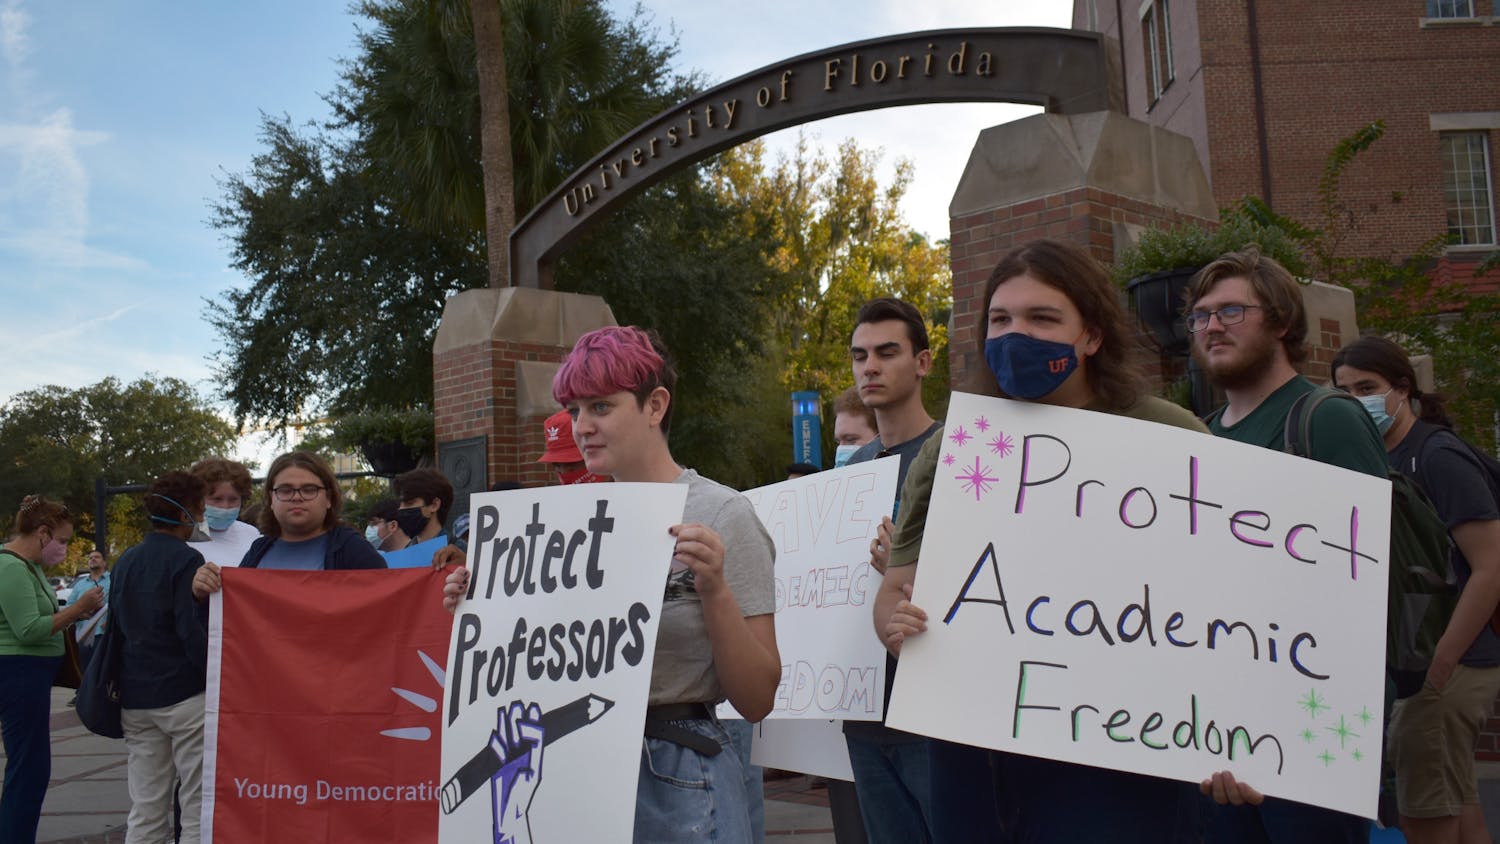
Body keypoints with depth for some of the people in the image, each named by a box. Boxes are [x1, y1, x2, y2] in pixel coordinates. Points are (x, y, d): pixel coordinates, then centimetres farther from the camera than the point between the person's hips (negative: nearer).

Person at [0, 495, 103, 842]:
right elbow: (28, 630, -23)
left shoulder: (29, 565, 12)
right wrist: (77, 608, -18)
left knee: (30, 769, 14)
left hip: (28, 676, 10)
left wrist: (74, 612, 1)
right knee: (28, 770, -6)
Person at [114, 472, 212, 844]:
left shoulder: (125, 560, 12)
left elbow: (116, 626, 18)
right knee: (198, 806, 0)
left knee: (145, 811, 11)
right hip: (184, 696, -7)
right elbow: (193, 631, -18)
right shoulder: (186, 560, -11)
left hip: (134, 698, 7)